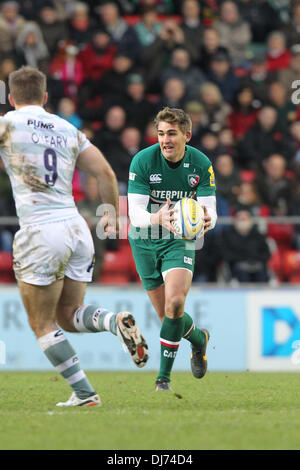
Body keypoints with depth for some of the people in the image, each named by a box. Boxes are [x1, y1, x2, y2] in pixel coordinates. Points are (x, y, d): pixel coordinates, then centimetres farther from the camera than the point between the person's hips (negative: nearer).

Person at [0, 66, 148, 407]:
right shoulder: (68, 130, 14)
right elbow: (104, 172, 12)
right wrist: (112, 214, 23)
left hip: (39, 228, -6)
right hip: (75, 225, 6)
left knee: (43, 325, 5)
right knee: (68, 316, 17)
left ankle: (83, 393, -2)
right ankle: (116, 321, -12)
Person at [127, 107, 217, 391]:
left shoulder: (201, 164, -12)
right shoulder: (143, 161, -19)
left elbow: (209, 208, -15)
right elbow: (135, 213, -24)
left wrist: (207, 219, -40)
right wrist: (157, 218, -46)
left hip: (179, 240, -1)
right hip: (145, 241, 1)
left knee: (174, 304, -23)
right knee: (166, 314, 5)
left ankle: (164, 376, -11)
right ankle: (198, 339, 39)